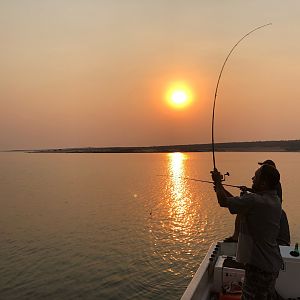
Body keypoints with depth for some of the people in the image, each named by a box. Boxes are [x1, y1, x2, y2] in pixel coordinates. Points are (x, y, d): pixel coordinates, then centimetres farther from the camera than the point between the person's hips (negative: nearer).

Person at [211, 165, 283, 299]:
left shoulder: (254, 201, -27)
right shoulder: (275, 200, 3)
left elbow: (223, 202, -20)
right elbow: (238, 203, 10)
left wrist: (218, 182, -4)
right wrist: (220, 187, 10)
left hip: (259, 265, -9)